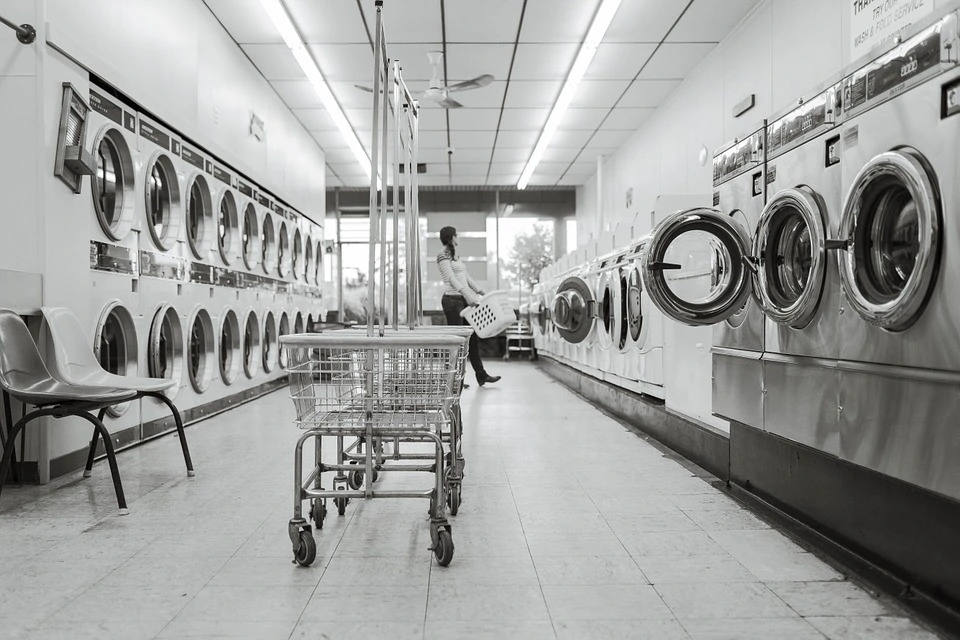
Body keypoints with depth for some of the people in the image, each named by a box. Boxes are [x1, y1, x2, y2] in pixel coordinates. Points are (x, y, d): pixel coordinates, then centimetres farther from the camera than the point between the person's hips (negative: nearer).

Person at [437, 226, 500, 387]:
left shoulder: (454, 255, 20)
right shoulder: (443, 255, -7)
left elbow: (466, 277, 21)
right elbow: (452, 279, -17)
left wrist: (481, 293, 14)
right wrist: (468, 297, -24)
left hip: (464, 300, 9)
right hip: (453, 300, -9)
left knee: (473, 338, 10)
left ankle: (481, 375, 15)